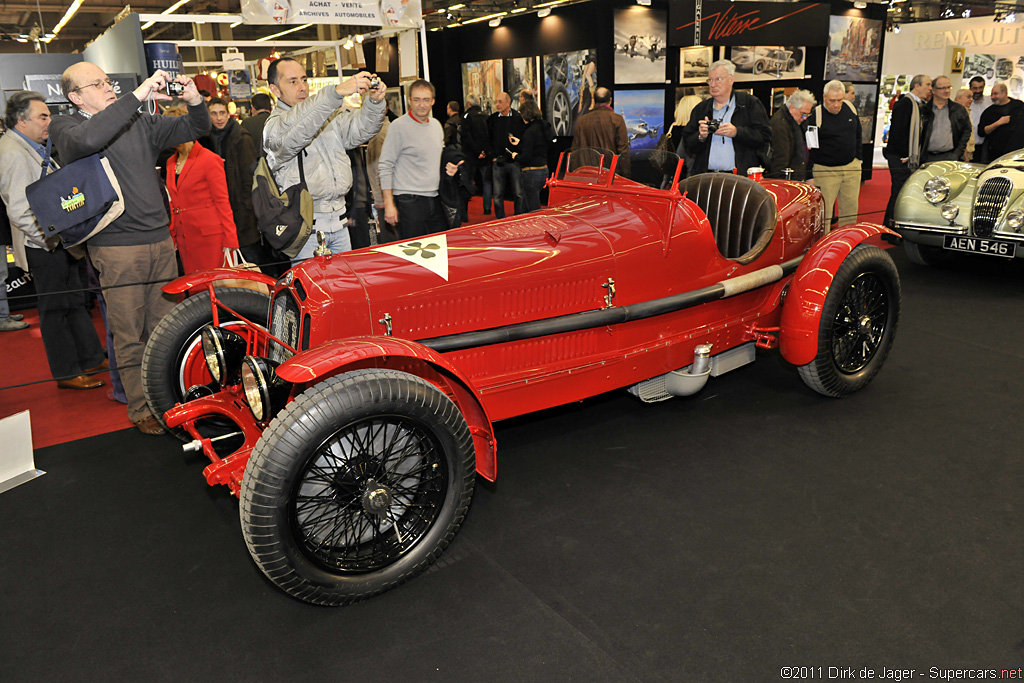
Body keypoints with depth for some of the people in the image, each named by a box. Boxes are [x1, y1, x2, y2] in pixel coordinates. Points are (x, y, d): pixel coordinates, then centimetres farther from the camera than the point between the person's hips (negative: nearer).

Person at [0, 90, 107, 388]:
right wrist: (50, 238, -20)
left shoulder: (34, 147, 14)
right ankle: (67, 373, 8)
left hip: (61, 239, 10)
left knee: (75, 300, 15)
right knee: (54, 308, -1)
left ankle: (92, 358, 26)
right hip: (43, 247, -10)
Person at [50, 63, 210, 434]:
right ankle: (142, 410, 13)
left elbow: (193, 129, 16)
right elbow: (87, 140, -25)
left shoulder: (141, 123, 14)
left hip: (160, 240, 5)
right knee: (129, 336, 1)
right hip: (116, 248, -4)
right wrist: (138, 95, -25)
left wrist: (194, 101, -7)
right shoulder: (65, 126, -1)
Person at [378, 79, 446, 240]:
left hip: (435, 200, 7)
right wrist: (389, 204, -15)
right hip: (409, 201, -7)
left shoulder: (436, 124, 13)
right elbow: (385, 166, -11)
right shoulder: (399, 126, -8)